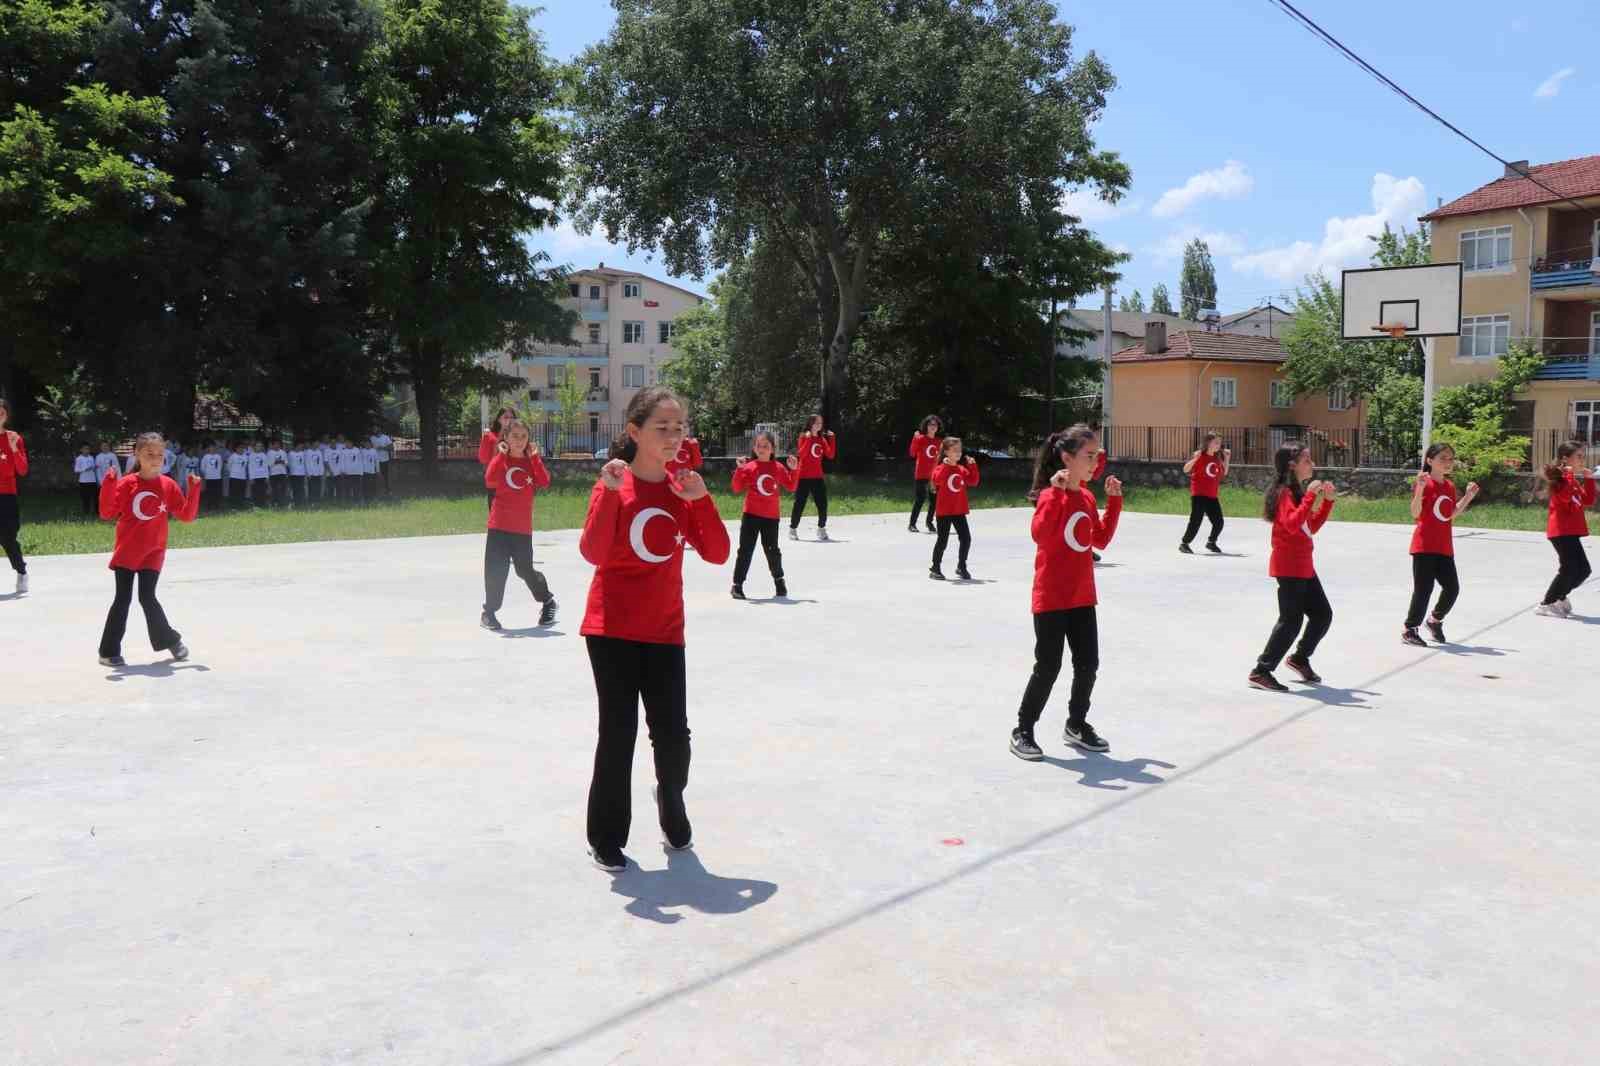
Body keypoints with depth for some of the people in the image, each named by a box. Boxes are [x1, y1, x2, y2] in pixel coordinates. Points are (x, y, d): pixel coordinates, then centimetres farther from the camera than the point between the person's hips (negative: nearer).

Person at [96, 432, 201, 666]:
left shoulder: (168, 485, 1)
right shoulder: (127, 483, -5)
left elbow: (187, 515, 3)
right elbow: (108, 513, -9)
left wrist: (194, 489, -8)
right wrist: (109, 485, -21)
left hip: (153, 553, 1)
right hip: (126, 553, -1)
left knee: (147, 598, -3)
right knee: (122, 599, 1)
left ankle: (170, 640, 17)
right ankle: (109, 651, 10)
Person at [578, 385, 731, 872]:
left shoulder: (682, 490, 4)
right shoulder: (614, 485, -8)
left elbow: (717, 554, -3)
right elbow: (593, 552, -21)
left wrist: (701, 499, -13)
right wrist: (610, 492, -29)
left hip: (665, 632, 4)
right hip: (613, 630, -4)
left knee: (673, 734, 6)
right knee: (618, 735, -1)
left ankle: (673, 810, 34)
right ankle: (605, 838, 15)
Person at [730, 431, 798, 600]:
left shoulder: (778, 467, 4)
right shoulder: (749, 467, -4)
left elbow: (791, 486, 10)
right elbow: (737, 489, -9)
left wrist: (793, 469, -2)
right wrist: (740, 469, -18)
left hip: (771, 516, 2)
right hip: (751, 515, -2)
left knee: (772, 550, 11)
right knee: (746, 550, -2)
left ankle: (779, 581, 31)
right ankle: (737, 585, 4)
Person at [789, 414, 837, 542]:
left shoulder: (822, 439, 10)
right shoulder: (803, 437, -4)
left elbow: (831, 455, 1)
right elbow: (801, 454, -19)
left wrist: (832, 439, -5)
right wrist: (808, 439, -23)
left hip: (818, 477, 5)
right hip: (803, 477, -5)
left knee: (823, 504, 1)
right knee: (799, 504, -3)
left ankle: (821, 529, 14)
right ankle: (793, 529, 9)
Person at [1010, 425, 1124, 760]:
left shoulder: (1087, 497, 9)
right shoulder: (1051, 495, -16)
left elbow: (1100, 539, 17)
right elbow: (1040, 535, -32)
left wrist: (1114, 501, 11)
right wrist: (1055, 493, -36)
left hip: (1082, 598, 8)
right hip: (1051, 599, -7)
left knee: (1088, 664, 11)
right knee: (1048, 667, -3)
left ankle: (1077, 725, 29)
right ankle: (1022, 732, 11)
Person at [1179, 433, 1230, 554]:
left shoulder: (1217, 458, 9)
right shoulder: (1200, 455, -9)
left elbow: (1224, 473, 18)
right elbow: (1186, 470, -13)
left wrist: (1227, 458, 9)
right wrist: (1195, 459, -27)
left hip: (1212, 496, 6)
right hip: (1199, 494, -6)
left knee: (1218, 522, 6)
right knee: (1196, 521, -10)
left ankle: (1211, 543, 28)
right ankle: (1184, 543, 3)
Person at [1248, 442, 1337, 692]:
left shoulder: (1300, 492, 15)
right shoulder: (1285, 493, -15)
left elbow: (1311, 527, 20)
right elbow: (1292, 524, -31)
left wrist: (1327, 501, 12)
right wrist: (1310, 496, -29)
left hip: (1304, 566, 10)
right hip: (1289, 567, -10)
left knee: (1323, 614, 15)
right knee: (1291, 621, -9)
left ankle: (1300, 658, 31)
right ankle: (1261, 672, -5)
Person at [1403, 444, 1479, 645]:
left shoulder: (1450, 486, 11)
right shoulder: (1425, 483, -12)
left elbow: (1451, 514, 19)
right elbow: (1415, 513, -21)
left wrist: (1468, 497, 12)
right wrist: (1420, 489, -33)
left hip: (1445, 548, 7)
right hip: (1424, 547, -7)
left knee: (1452, 588, 9)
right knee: (1423, 590, -5)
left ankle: (1435, 620, 32)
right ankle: (1409, 630, 7)